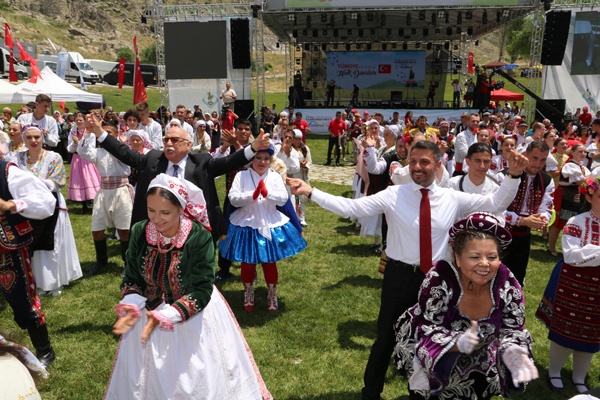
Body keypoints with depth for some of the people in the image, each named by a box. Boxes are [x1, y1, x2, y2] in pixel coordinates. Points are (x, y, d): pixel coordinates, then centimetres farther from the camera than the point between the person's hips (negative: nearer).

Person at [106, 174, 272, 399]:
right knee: (143, 381, 22)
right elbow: (132, 278, -3)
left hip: (193, 318, -3)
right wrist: (130, 308, -21)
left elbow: (201, 291, -23)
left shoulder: (199, 238, -24)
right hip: (150, 314, 4)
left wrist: (163, 316, -30)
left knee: (196, 380, 15)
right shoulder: (139, 232, -12)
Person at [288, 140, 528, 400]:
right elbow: (349, 207, -18)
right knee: (386, 338, 9)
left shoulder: (453, 198, -2)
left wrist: (513, 176, -12)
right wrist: (310, 192, -27)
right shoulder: (392, 196, -12)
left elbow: (496, 204, 4)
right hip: (400, 276, -3)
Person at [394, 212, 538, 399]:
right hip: (432, 346, -3)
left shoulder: (507, 284, -18)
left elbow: (513, 329, -13)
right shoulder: (439, 279, -28)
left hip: (480, 352, 3)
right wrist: (458, 342, -44)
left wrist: (511, 352, -34)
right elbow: (427, 330, -26)